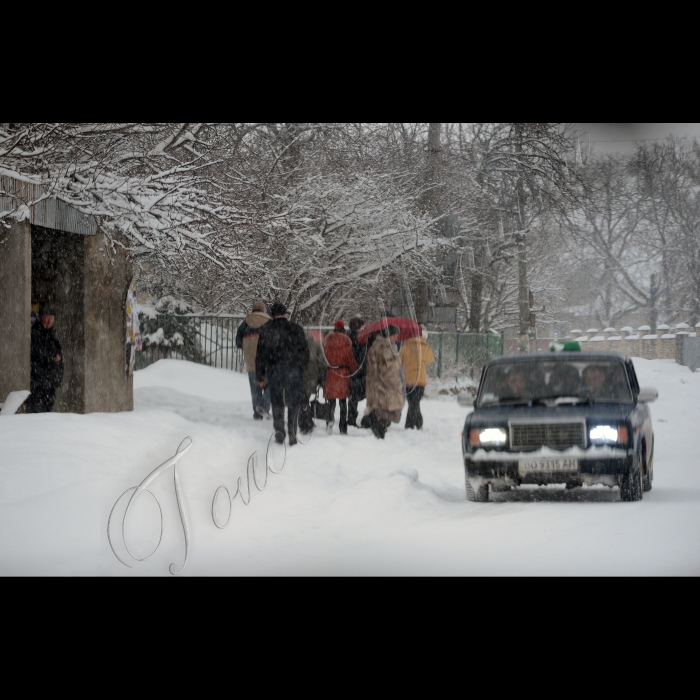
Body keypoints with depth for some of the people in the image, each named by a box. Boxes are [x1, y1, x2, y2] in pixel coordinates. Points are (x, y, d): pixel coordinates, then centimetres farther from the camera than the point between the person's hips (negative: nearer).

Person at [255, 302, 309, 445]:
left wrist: (260, 376, 9)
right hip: (294, 372, 0)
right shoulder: (296, 329, 1)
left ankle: (279, 428, -2)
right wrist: (302, 369, 18)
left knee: (277, 403, 13)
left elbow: (260, 355, 4)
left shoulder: (265, 330, 2)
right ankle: (292, 432, -3)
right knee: (294, 403, 6)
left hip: (274, 371, 0)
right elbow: (305, 352, 5)